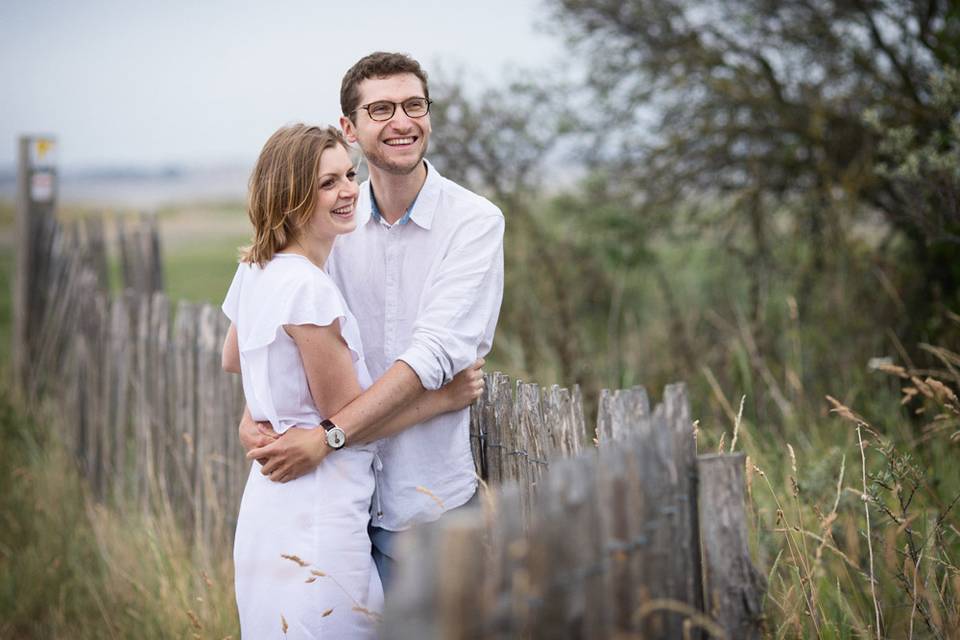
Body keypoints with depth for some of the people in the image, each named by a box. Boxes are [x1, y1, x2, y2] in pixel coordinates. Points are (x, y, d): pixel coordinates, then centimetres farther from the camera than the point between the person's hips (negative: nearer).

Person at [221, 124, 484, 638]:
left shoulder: (255, 271, 8)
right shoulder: (308, 287, -21)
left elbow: (232, 359, 27)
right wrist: (447, 397, -5)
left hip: (272, 496, 10)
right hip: (316, 513, -10)